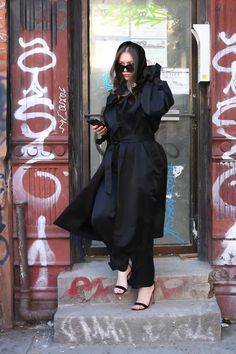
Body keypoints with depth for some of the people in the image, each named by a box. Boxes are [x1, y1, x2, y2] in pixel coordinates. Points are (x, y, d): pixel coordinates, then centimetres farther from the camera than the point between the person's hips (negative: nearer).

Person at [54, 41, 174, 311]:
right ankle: (123, 264, 17)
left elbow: (158, 106, -26)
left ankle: (145, 281, 13)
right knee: (101, 216, -6)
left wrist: (148, 78, -12)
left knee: (137, 221, -3)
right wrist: (103, 131, 3)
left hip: (143, 161, -6)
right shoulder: (115, 95, 17)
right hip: (116, 161, 6)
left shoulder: (151, 88, -1)